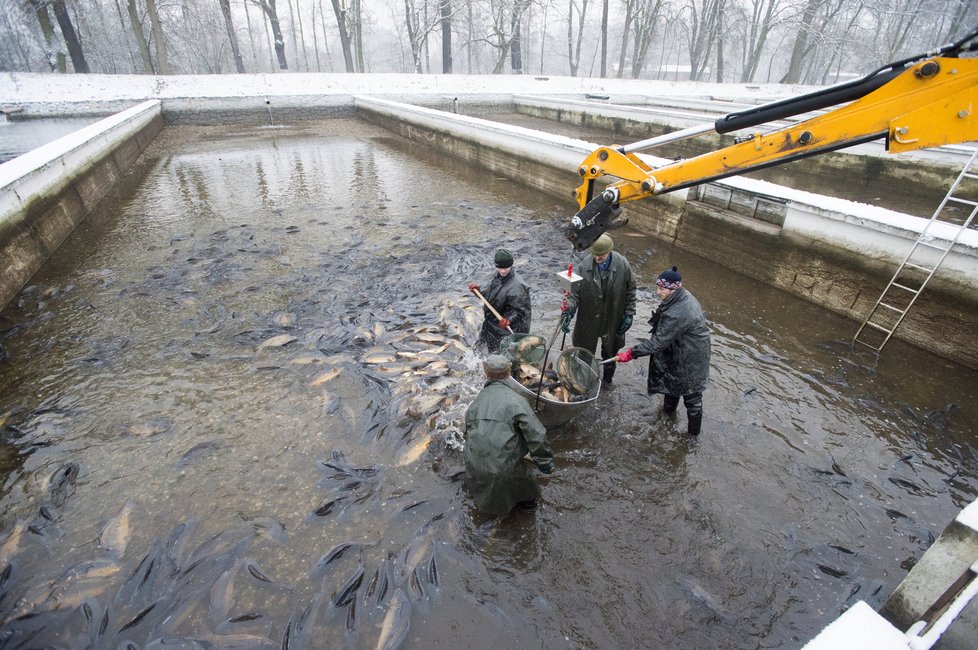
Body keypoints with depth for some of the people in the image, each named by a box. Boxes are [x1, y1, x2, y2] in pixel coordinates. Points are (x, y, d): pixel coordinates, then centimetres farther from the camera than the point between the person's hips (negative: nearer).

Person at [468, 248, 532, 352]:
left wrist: (508, 319, -40)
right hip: (491, 322, 8)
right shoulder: (496, 276, -3)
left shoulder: (516, 286, -28)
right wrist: (478, 291, -4)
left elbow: (518, 310, -24)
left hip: (505, 328, -8)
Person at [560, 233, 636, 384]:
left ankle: (607, 380, 45)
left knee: (609, 354, 20)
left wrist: (629, 315, -2)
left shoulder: (623, 265, -13)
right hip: (588, 320, 0)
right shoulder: (585, 265, -15)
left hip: (612, 321, 0)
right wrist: (568, 312, -24)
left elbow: (630, 291, -1)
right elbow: (575, 292, -10)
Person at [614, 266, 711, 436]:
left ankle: (694, 433, 32)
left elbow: (659, 342, -32)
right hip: (681, 350, 9)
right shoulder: (683, 296, -7)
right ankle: (669, 408, 53)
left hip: (690, 360, -9)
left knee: (691, 395, 11)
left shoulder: (678, 314, -36)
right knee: (672, 378, 28)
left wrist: (631, 353, -29)